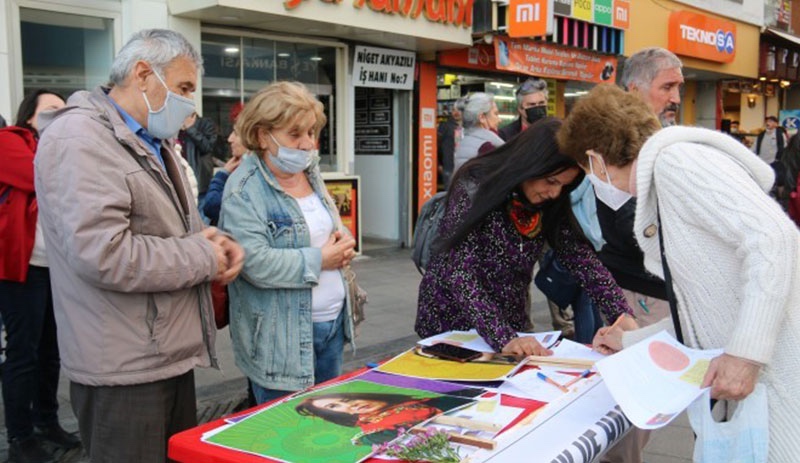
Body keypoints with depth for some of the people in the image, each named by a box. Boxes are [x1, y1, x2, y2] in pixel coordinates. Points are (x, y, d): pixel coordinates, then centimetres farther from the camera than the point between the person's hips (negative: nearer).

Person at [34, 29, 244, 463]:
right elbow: (103, 254, -29)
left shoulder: (152, 142, 16)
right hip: (123, 368, -10)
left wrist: (211, 239, 1)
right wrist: (203, 259, -17)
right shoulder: (80, 139, -17)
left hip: (170, 356, 10)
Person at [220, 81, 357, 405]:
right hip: (281, 340, -8)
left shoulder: (311, 173, 9)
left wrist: (343, 242, -1)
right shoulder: (244, 191, -16)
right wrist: (319, 260, -18)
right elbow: (255, 263, -26)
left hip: (332, 322, 8)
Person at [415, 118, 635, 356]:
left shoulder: (551, 206, 0)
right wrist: (503, 338, -35)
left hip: (510, 325, 4)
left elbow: (582, 258, -5)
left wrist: (622, 315, -20)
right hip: (450, 324, -4)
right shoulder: (474, 189, -18)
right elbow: (459, 272, -25)